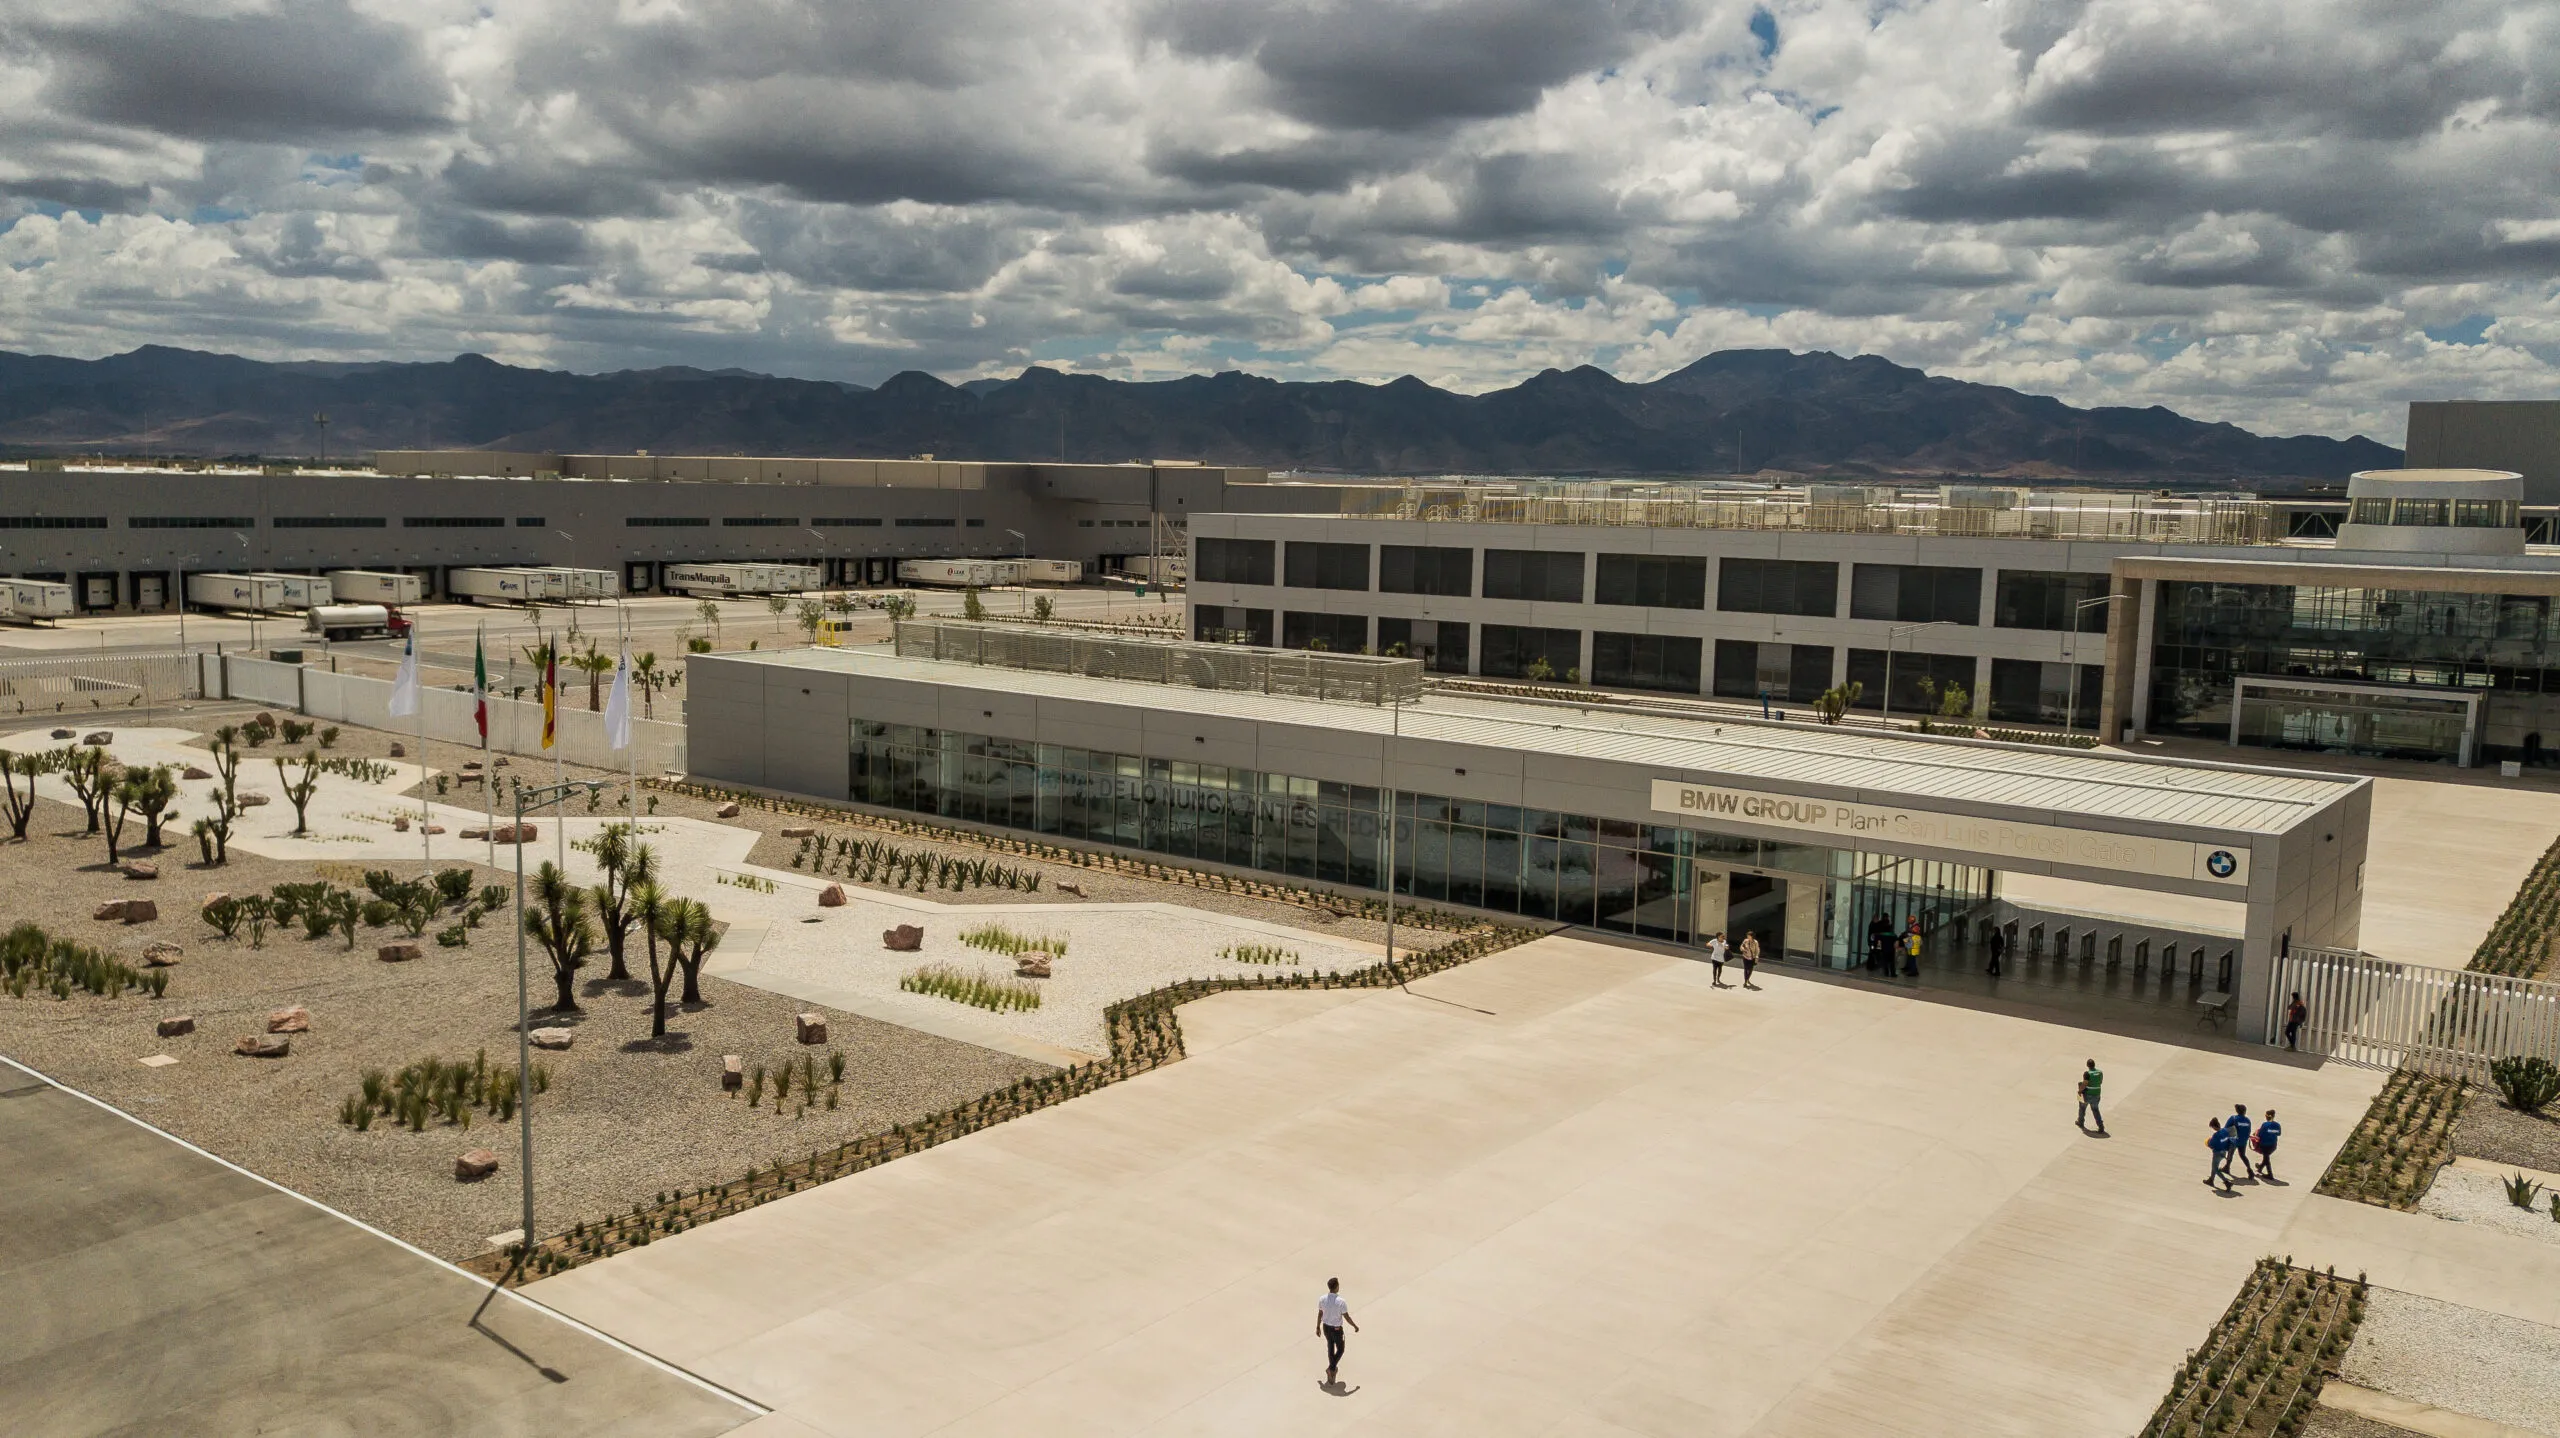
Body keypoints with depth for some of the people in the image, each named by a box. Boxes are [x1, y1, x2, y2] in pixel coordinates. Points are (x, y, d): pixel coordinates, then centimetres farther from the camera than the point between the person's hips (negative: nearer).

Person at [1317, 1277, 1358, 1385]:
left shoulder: (1322, 1299, -14)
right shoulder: (1341, 1302, -28)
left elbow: (1320, 1314, -1)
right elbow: (1347, 1317, -19)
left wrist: (1318, 1327, 13)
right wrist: (1355, 1326, -2)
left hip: (1326, 1327, 5)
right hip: (1336, 1329, -5)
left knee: (1330, 1347, 25)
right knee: (1340, 1349, 17)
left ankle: (1333, 1369, 37)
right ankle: (1331, 1368, 3)